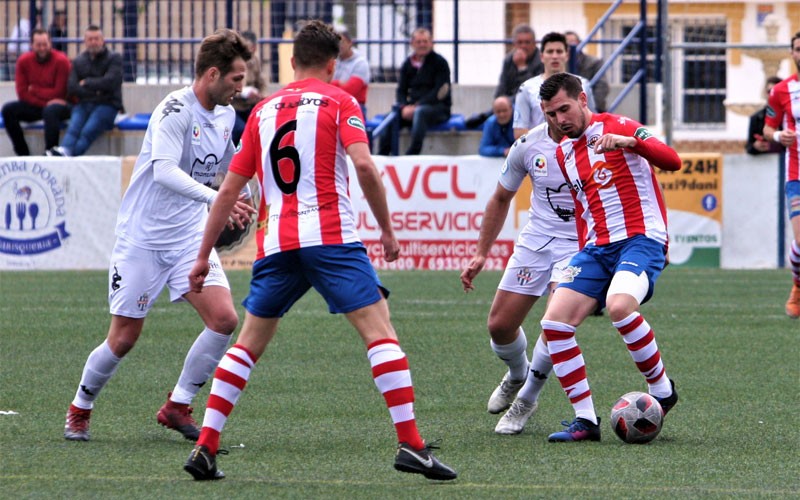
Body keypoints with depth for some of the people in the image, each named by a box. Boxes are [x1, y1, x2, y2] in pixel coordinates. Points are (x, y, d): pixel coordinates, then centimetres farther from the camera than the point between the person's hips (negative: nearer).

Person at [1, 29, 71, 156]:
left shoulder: (61, 61, -11)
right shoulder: (24, 61, -1)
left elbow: (59, 93, -13)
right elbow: (22, 93, -6)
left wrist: (34, 89, -9)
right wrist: (45, 103, -18)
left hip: (59, 105, -5)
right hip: (34, 106, 5)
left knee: (50, 111, -39)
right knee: (8, 109, -19)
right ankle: (23, 154, -19)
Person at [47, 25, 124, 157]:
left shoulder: (114, 58, 7)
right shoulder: (78, 61, 17)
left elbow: (110, 82, -8)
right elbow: (71, 88, 5)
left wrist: (86, 83, 2)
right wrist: (94, 90, -9)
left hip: (107, 105, -3)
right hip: (83, 105, 3)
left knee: (88, 131, -31)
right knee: (73, 128, -30)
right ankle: (64, 150, -56)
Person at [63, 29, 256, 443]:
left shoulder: (225, 114, 6)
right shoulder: (176, 109, -19)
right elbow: (164, 171, -34)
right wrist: (216, 198, -42)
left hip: (189, 237, 6)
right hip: (143, 238, -6)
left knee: (224, 319, -11)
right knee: (124, 338, 0)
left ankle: (177, 407, 5)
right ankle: (80, 409, 24)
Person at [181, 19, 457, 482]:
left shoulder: (264, 110, 18)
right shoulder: (339, 101, 5)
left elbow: (230, 189, 19)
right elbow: (363, 165, -11)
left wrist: (204, 256, 24)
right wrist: (388, 231, -3)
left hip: (275, 244, 5)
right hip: (330, 236, -4)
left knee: (250, 344, 16)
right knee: (380, 331, -6)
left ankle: (205, 448, 9)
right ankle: (411, 445, -18)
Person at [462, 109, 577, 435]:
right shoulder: (528, 146, -3)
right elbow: (501, 199, 12)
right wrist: (481, 254, 9)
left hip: (581, 245, -4)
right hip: (536, 243, 4)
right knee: (499, 326, 2)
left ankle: (526, 401, -2)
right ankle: (517, 375, 38)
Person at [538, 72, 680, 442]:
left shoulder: (616, 127, -2)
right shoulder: (563, 154, 19)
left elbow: (672, 161, -14)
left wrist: (628, 141, -29)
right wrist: (582, 257, 21)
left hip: (641, 239, -7)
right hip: (596, 247, 7)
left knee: (619, 306, -34)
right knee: (554, 322, -11)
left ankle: (662, 390, -12)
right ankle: (585, 420, -6)